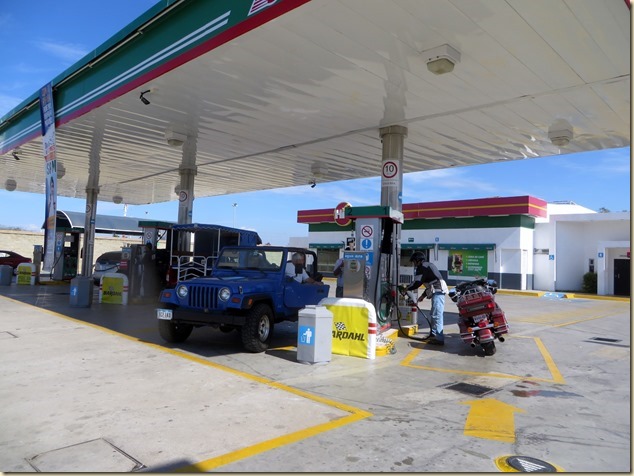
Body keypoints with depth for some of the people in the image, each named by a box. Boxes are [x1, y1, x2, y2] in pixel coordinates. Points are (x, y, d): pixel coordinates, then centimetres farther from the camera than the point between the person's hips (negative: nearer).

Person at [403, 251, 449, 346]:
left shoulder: (422, 267, -6)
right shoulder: (428, 265, 25)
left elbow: (417, 283, -10)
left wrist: (407, 288, 6)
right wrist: (423, 295, 26)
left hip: (437, 292, -11)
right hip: (438, 291, 11)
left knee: (436, 315, -13)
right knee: (434, 314, 18)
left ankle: (439, 338, -15)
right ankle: (434, 334, 28)